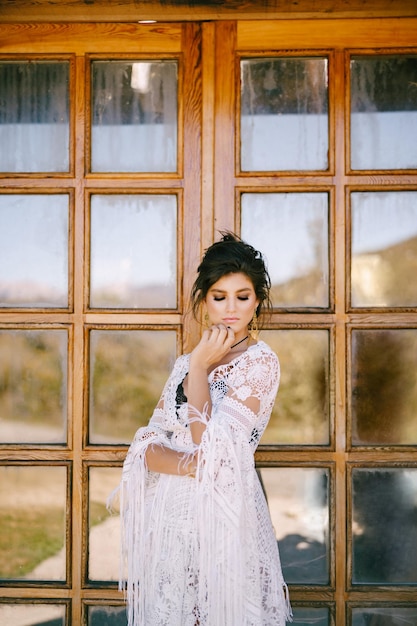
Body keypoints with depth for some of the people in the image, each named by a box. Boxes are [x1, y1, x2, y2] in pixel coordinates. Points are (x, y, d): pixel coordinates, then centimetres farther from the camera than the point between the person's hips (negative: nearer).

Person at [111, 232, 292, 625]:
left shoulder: (260, 363, -8)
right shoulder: (186, 363, 10)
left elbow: (212, 449, -17)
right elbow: (147, 446, 1)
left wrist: (199, 368, -15)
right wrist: (190, 464, -18)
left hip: (222, 513, -5)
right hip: (170, 513, 6)